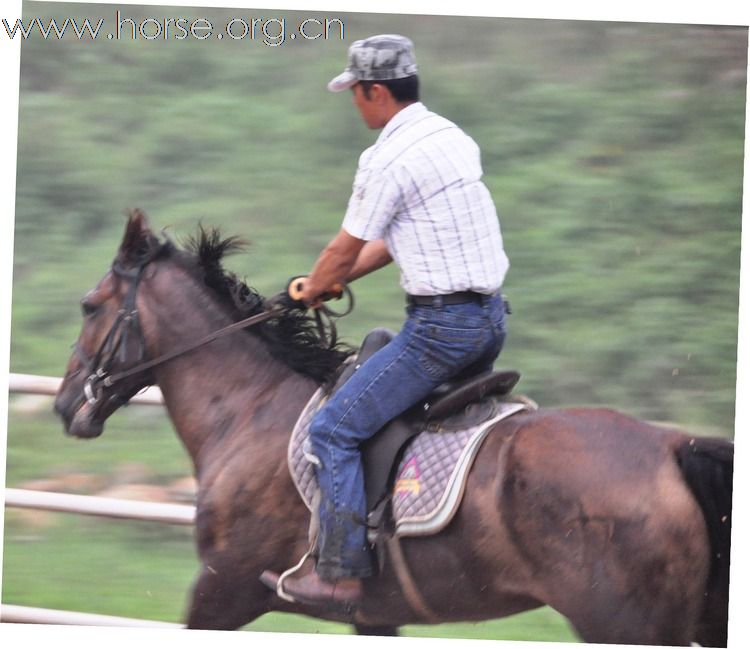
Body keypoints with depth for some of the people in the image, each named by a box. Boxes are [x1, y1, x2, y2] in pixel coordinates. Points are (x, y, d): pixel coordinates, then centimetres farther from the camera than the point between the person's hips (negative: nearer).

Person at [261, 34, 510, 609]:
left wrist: (312, 292, 15)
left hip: (442, 325, -9)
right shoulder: (453, 138, 13)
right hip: (491, 318, 9)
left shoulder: (388, 160, -15)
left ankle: (341, 573, -4)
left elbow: (345, 250, -5)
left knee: (335, 430, -3)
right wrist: (335, 278, 24)